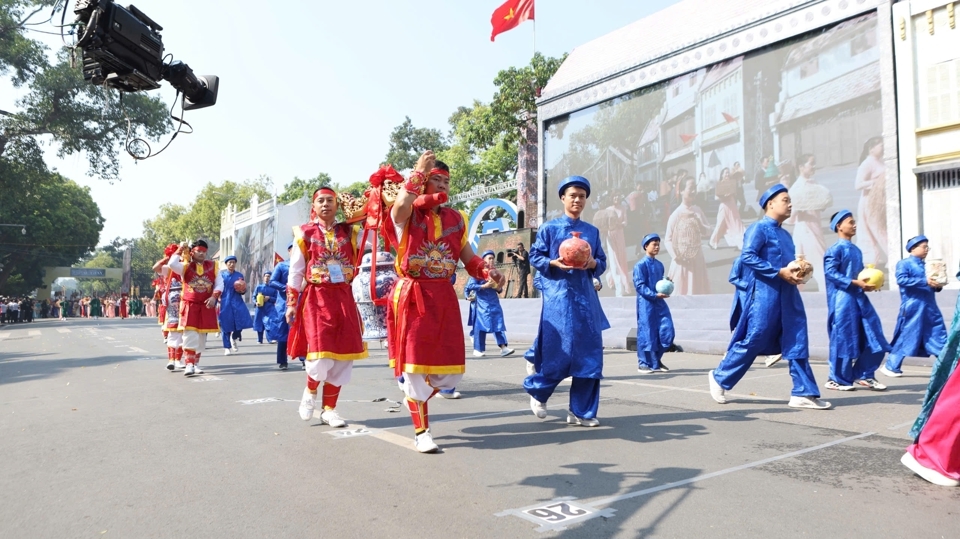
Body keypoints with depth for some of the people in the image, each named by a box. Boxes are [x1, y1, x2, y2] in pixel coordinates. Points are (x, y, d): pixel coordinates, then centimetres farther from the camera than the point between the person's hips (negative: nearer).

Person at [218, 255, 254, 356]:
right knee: (225, 325, 1)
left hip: (237, 303, 2)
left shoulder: (239, 275, 8)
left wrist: (242, 290, -9)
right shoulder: (221, 275, 2)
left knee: (242, 320, -13)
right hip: (224, 303, -1)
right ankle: (227, 347, 13)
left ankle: (234, 337, 17)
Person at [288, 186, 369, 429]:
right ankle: (310, 390, 21)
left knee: (343, 354, 3)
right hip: (316, 298, -3)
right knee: (321, 353, -12)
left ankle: (329, 408, 17)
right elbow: (295, 272, 4)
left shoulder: (348, 232, 8)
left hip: (343, 298, 3)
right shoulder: (304, 233, 3)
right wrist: (291, 303, 2)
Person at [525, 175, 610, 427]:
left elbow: (602, 262, 15)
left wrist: (593, 263, -7)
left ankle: (581, 411, 10)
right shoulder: (549, 228, 3)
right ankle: (537, 391, 23)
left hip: (585, 297, 4)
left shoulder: (592, 231, 14)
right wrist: (554, 263, -16)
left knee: (590, 352, 0)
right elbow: (534, 257, 1)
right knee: (559, 352, -6)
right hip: (558, 297, -4)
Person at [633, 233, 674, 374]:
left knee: (667, 332, 2)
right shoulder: (640, 265, -9)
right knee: (647, 333, -3)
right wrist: (655, 295, -21)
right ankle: (644, 363, 9)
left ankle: (656, 360, 17)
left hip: (660, 303, 7)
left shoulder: (660, 265, 14)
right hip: (646, 303, -7)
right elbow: (639, 286, -14)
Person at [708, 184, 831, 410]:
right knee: (752, 341, -4)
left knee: (797, 343, 3)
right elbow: (747, 257, -18)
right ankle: (719, 377, 13)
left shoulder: (785, 234, 19)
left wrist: (798, 272, 3)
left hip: (787, 297, 8)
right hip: (764, 295, -8)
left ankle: (803, 393, 6)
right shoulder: (758, 228, -6)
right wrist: (779, 272, -20)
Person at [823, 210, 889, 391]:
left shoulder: (856, 250, 18)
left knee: (872, 336, 5)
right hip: (843, 299, -8)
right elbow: (831, 273, -15)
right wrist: (856, 282, -20)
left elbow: (860, 273, 22)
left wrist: (867, 283, 0)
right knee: (843, 338, -4)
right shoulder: (835, 249, -7)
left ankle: (864, 375, 16)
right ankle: (838, 379, 7)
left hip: (859, 298, 8)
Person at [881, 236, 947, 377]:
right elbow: (901, 280, -19)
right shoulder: (904, 263, -2)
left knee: (939, 337, 3)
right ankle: (891, 366, 10)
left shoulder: (926, 265, 19)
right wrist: (925, 281, -23)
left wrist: (938, 285, 1)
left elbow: (932, 286, 24)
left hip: (930, 308, 7)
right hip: (913, 308, -7)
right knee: (905, 337, -1)